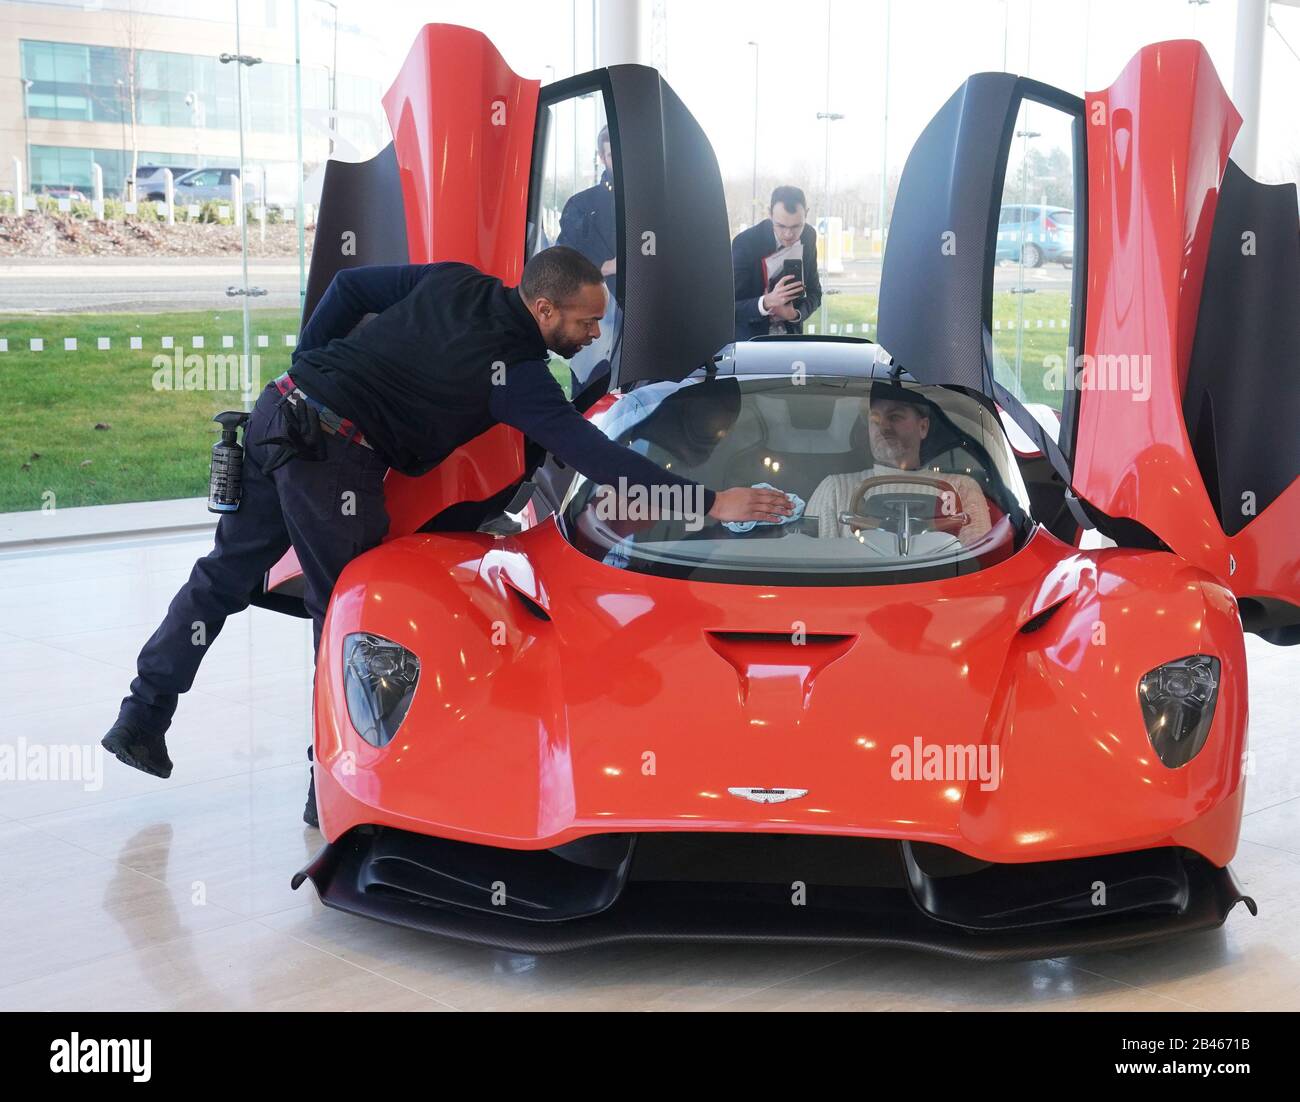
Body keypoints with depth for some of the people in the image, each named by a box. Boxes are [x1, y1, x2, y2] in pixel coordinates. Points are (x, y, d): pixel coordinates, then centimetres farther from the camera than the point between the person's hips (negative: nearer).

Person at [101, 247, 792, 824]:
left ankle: (140, 720, 30)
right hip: (332, 449, -8)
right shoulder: (514, 371, -9)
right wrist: (710, 501, -13)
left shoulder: (452, 281, 12)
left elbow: (348, 286, 20)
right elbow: (593, 455, -13)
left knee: (224, 575, 19)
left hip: (279, 408, 9)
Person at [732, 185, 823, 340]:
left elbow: (814, 292, 6)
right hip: (750, 338, -4)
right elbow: (732, 308, -18)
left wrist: (796, 314, -15)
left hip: (790, 336, 4)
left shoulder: (808, 236, -4)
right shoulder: (745, 242, -19)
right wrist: (767, 302, -36)